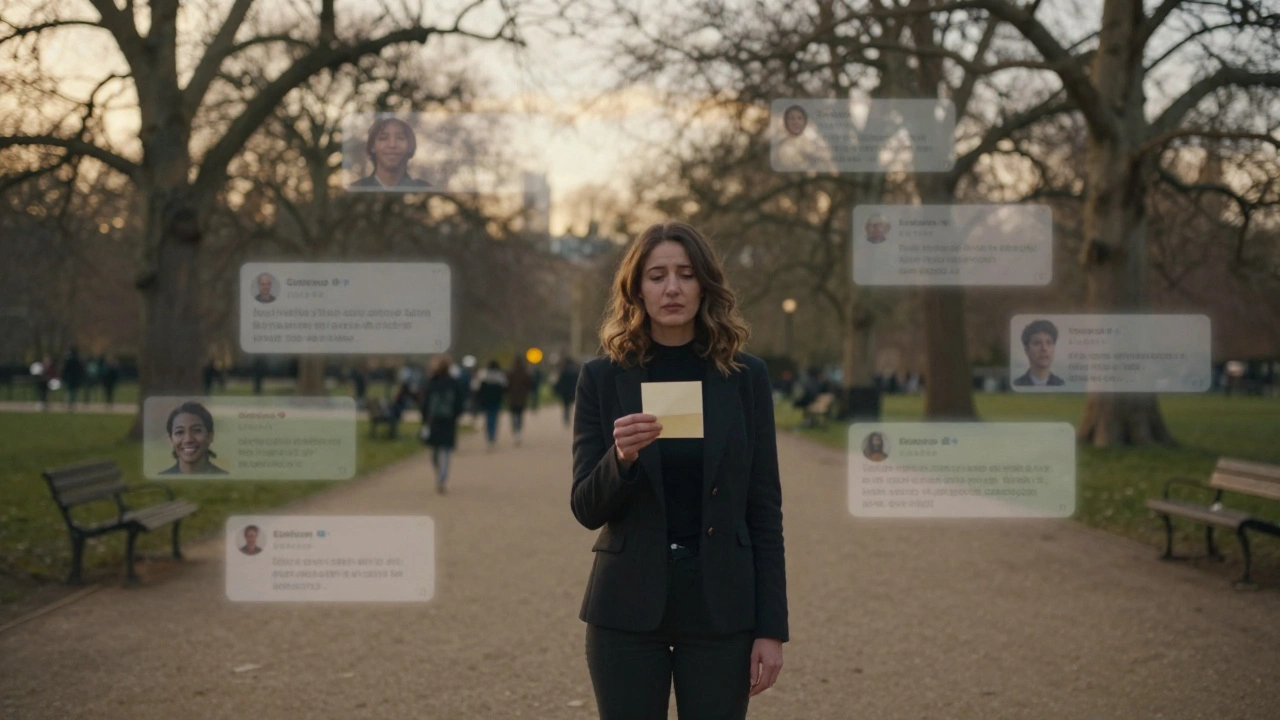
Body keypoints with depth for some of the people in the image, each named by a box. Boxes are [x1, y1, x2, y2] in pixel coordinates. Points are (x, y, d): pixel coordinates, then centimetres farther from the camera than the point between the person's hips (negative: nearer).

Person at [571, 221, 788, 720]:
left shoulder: (745, 376, 1)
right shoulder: (602, 378, 0)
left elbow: (764, 507, 1)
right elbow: (586, 509, -1)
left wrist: (771, 626, -3)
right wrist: (621, 457, -21)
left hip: (719, 605, 0)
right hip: (627, 606, 0)